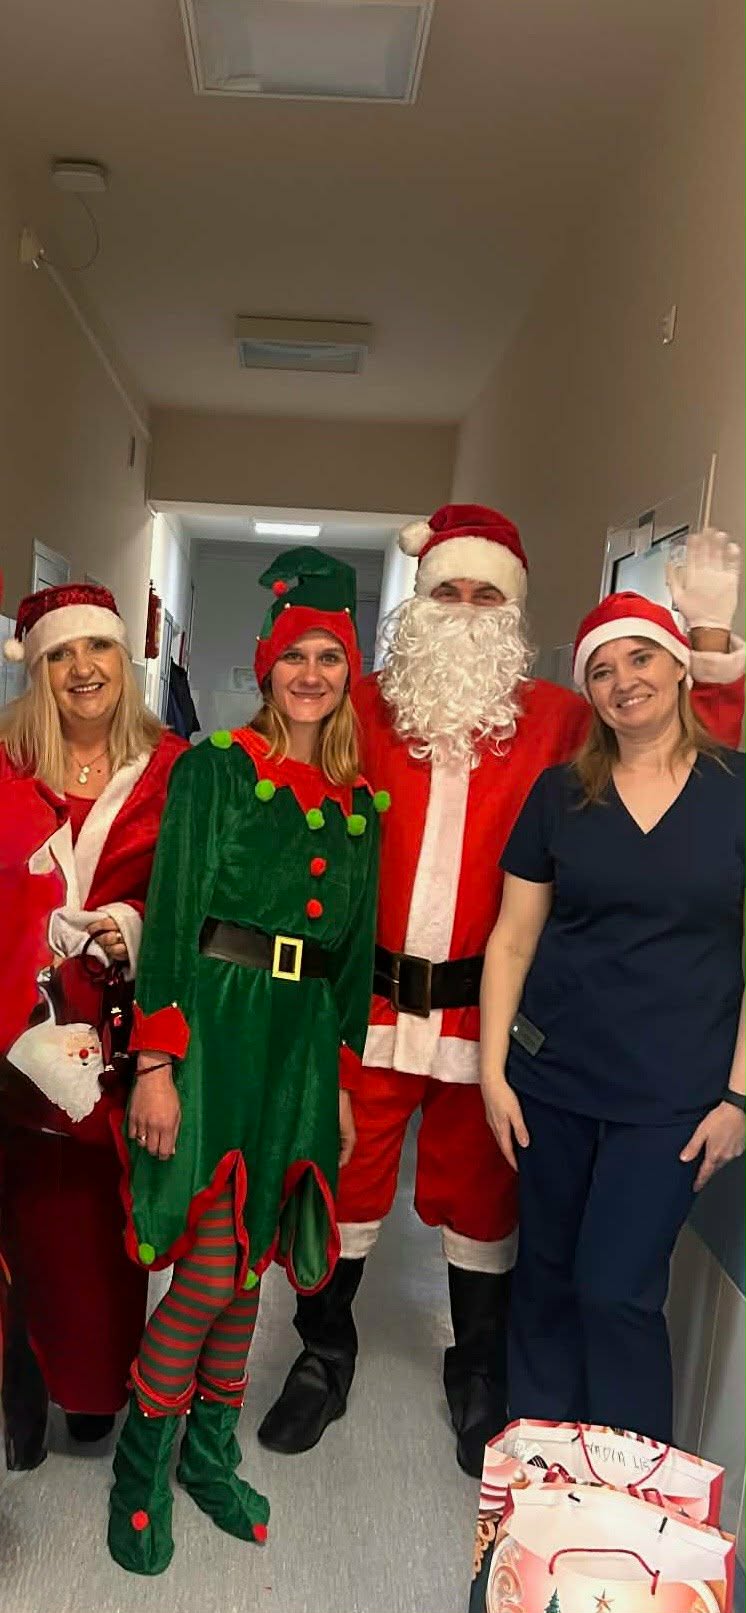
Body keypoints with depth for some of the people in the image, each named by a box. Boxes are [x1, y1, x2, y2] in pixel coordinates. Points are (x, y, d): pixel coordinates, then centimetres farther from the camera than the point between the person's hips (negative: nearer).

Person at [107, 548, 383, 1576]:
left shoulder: (359, 807, 12)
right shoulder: (214, 770, -2)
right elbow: (169, 916, -8)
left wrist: (345, 1083, 15)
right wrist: (156, 1063, -14)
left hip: (303, 1045, 5)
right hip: (214, 1028, -4)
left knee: (246, 1267, 13)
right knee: (211, 1274, -4)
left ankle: (211, 1454, 32)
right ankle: (142, 1469, 20)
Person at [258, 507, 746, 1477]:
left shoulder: (556, 720, 2)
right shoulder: (366, 705, 2)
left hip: (484, 1007, 0)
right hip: (367, 996, 0)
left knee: (480, 1195, 15)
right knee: (342, 1181, 13)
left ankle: (480, 1378, 39)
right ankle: (323, 1359, 38)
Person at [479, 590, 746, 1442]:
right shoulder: (560, 793, 2)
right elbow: (513, 939, 4)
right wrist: (492, 1071, 0)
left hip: (674, 1090, -2)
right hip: (551, 1078, 3)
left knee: (616, 1291, 1)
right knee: (545, 1276, 13)